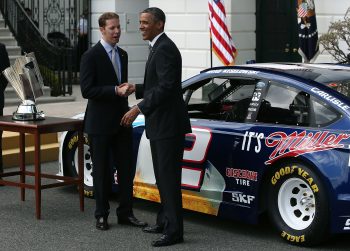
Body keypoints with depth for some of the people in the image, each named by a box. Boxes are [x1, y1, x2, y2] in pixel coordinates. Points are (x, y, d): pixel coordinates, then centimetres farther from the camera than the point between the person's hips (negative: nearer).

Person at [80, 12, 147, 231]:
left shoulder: (122, 55, 12)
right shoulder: (91, 56, -11)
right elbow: (87, 90, -17)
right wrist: (115, 90, -21)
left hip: (122, 121, 6)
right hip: (100, 123, -6)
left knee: (126, 169, 6)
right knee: (102, 171, 3)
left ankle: (125, 213, 15)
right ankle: (102, 215, 13)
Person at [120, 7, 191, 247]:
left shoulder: (165, 49, -16)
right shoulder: (159, 47, 16)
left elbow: (166, 87, -24)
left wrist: (139, 109, -24)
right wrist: (137, 88, 9)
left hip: (168, 125, -11)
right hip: (160, 124, 11)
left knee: (169, 177, -7)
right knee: (162, 176, 17)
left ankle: (174, 231, -2)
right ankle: (164, 222, 28)